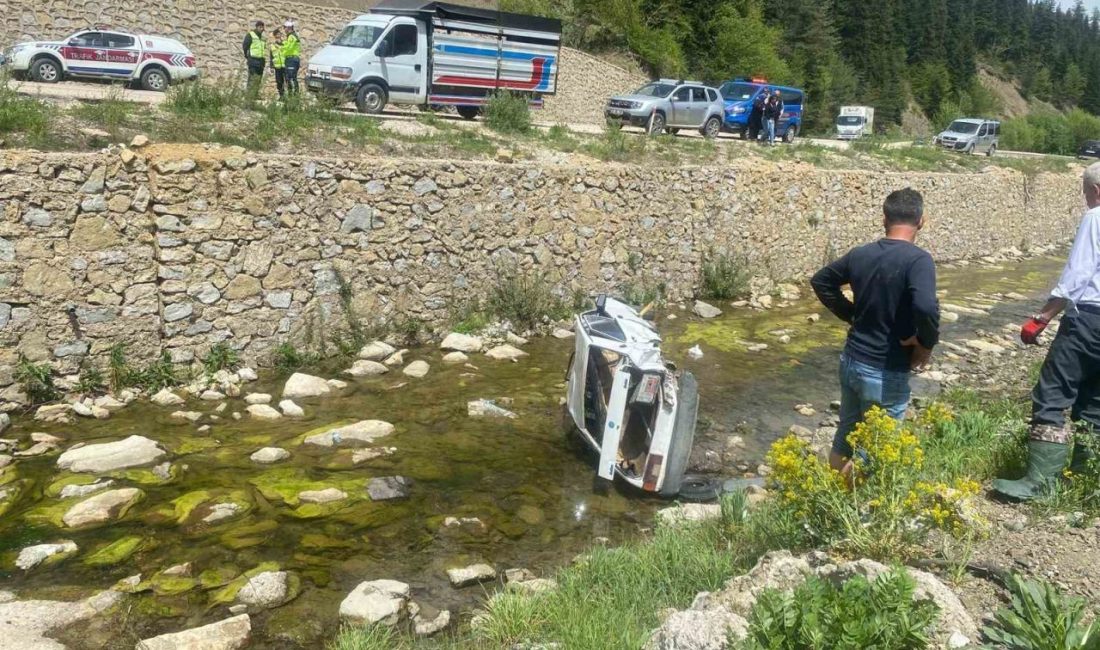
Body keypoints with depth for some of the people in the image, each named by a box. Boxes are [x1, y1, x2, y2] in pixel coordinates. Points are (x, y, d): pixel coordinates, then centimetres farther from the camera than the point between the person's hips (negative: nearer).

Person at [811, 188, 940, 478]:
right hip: (885, 372, -7)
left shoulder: (860, 254, 2)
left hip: (850, 361, 7)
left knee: (845, 437, 21)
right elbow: (926, 307, -35)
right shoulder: (917, 259, -19)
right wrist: (926, 344, -16)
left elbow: (820, 281, 15)